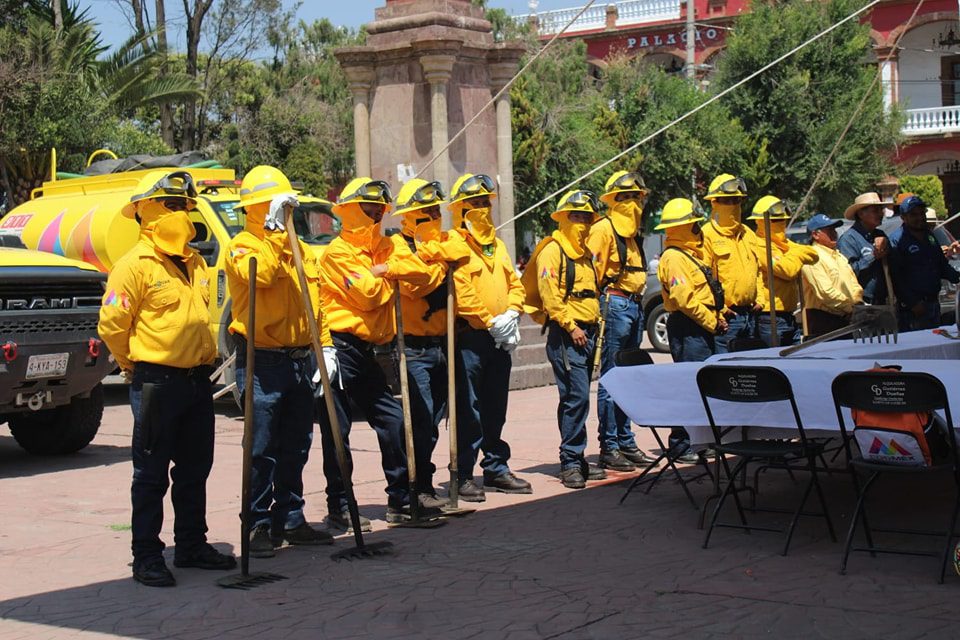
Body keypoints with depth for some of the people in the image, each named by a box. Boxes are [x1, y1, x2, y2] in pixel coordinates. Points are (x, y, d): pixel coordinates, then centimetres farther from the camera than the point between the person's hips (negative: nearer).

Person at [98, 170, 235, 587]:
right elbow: (111, 325, -10)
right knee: (152, 474, -1)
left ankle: (192, 545, 26)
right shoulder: (135, 264, -11)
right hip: (157, 383, -7)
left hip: (197, 379, 8)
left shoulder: (195, 263, 13)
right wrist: (134, 365, 0)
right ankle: (146, 556, 5)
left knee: (194, 470, 15)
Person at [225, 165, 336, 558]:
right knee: (263, 449, -5)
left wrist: (325, 346, 13)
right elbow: (259, 274, -27)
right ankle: (258, 525, 2)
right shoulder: (242, 246, -5)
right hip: (263, 362, -7)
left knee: (295, 448, 13)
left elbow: (315, 301, 21)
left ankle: (290, 519, 22)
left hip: (300, 361, 7)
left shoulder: (300, 250, 17)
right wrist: (274, 229, -25)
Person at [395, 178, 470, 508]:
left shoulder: (444, 239, 14)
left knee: (433, 419, 12)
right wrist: (441, 265, -9)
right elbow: (414, 283, -21)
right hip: (414, 347, -7)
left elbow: (461, 251, -8)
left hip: (441, 345, 7)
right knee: (422, 419, -11)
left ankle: (424, 483, 21)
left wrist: (426, 251, -12)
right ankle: (420, 489, -4)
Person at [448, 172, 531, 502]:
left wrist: (512, 314, -2)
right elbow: (461, 292, -17)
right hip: (469, 337, -7)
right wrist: (490, 321, -17)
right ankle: (464, 475, 0)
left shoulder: (496, 243, 18)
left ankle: (497, 468, 22)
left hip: (500, 339, 7)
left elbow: (515, 283, 16)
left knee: (495, 409, 14)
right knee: (469, 410, -5)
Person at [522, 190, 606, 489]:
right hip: (565, 334, -8)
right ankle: (570, 462, -8)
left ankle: (576, 459, 17)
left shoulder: (585, 254, 20)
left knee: (578, 398, 11)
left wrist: (596, 325, 16)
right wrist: (571, 326, -18)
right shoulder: (552, 251, -7)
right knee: (576, 397, -13)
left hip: (587, 333, 9)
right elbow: (548, 294, -16)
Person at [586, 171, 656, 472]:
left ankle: (626, 443, 19)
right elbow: (592, 271, -16)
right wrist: (598, 309, -19)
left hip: (634, 305, 9)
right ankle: (608, 448, -3)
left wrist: (638, 303, 19)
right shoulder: (603, 229, -9)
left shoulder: (633, 232, 19)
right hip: (615, 303, -9)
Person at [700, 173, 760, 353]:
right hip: (725, 317, -7)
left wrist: (759, 299, 12)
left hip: (750, 315, 7)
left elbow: (759, 269, 25)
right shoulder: (707, 235, -7)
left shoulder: (748, 234, 17)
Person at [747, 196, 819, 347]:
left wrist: (793, 250, -5)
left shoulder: (783, 243, 19)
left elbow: (813, 255, 11)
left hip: (789, 316, 9)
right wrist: (797, 255, 0)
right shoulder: (758, 246, -12)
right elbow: (787, 270, -21)